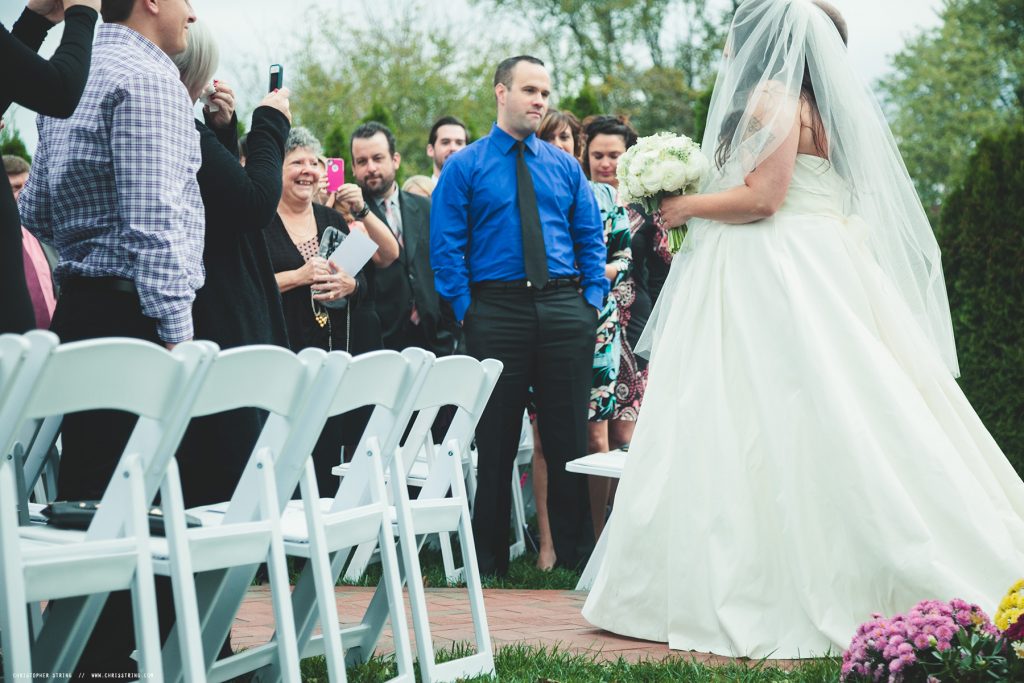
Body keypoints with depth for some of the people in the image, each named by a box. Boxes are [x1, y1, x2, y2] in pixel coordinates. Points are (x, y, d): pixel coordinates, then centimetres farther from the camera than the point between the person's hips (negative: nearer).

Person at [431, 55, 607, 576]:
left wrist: (593, 298, 3)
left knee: (570, 437, 4)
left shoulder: (565, 167, 14)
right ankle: (489, 561, 12)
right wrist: (466, 310, -7)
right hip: (497, 311, -2)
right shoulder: (464, 167, 5)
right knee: (496, 441, 3)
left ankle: (575, 553, 14)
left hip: (565, 311, 3)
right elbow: (446, 247, 0)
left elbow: (591, 238, 14)